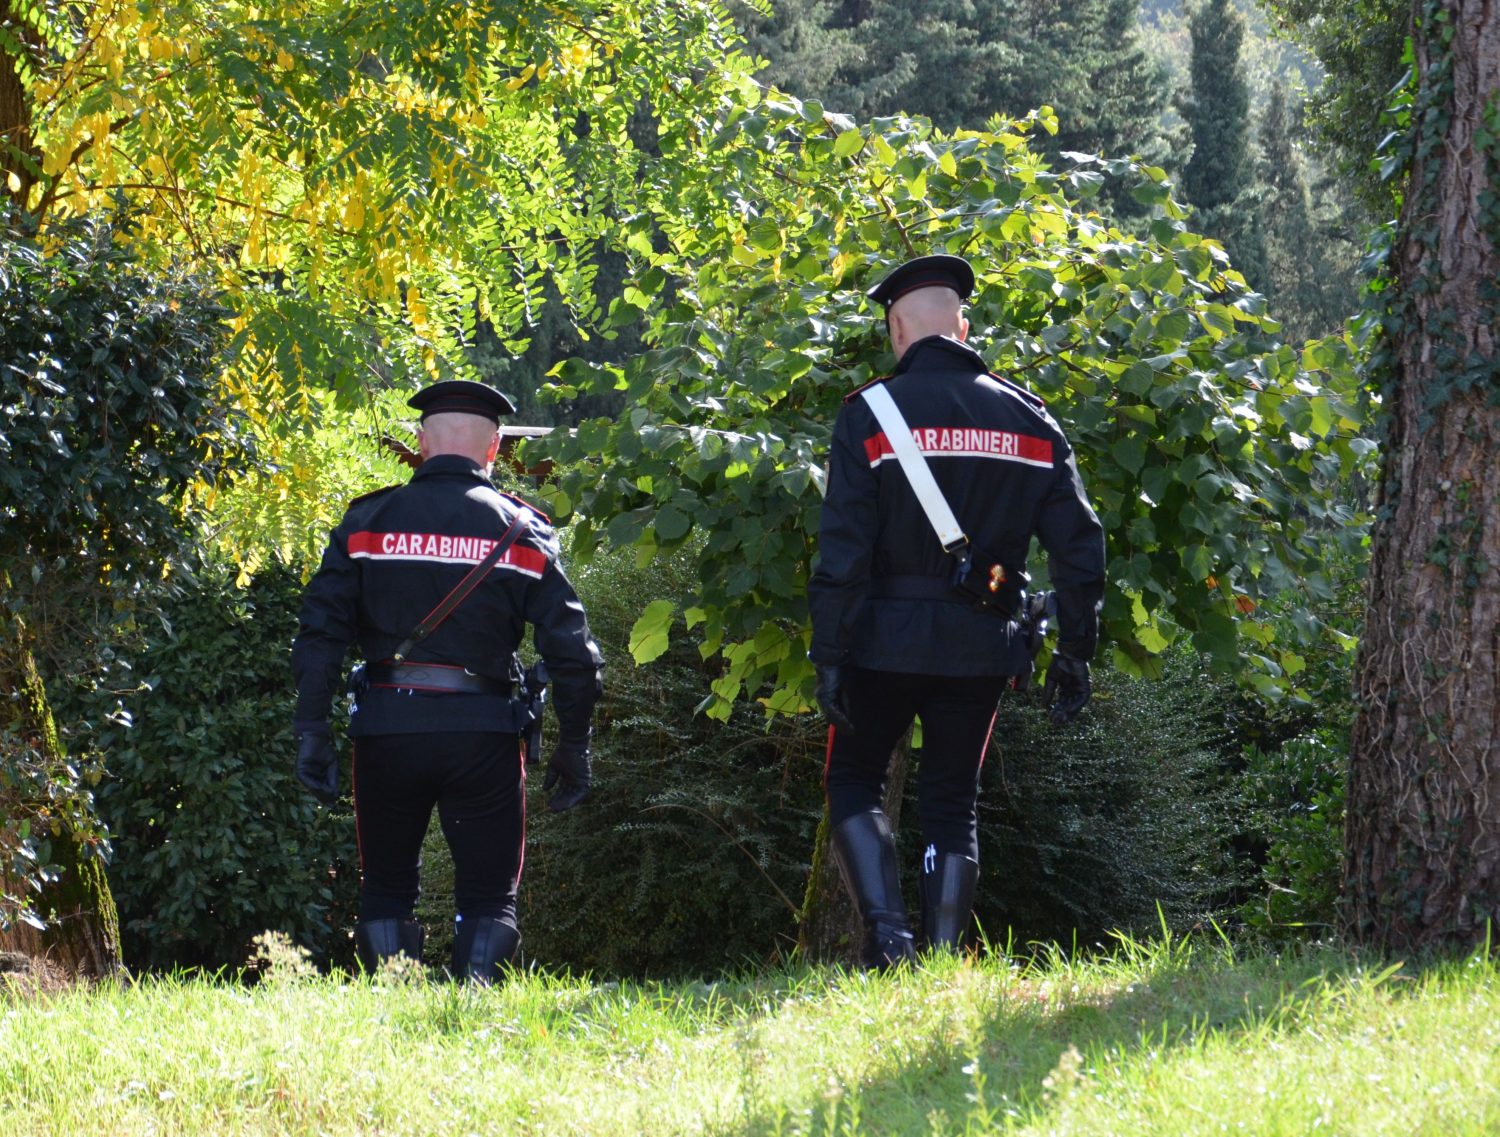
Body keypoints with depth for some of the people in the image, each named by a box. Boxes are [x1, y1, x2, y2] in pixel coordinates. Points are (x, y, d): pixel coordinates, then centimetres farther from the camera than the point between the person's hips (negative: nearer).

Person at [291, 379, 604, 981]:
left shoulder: (369, 520, 3)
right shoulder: (522, 530, 3)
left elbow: (320, 632, -4)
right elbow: (570, 649, 0)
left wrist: (311, 731, -2)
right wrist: (573, 747, 8)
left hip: (387, 728, 1)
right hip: (483, 730, -1)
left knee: (385, 890, 14)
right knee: (489, 894, 7)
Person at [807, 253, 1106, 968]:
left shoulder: (872, 415, -6)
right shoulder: (1027, 418, 5)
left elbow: (843, 550, -12)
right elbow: (1078, 543, 4)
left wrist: (828, 655, -9)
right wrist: (1074, 653, 9)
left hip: (888, 639, -3)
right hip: (982, 645, 3)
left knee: (852, 782, 11)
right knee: (952, 801, 13)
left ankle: (886, 931, -7)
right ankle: (944, 957, 6)